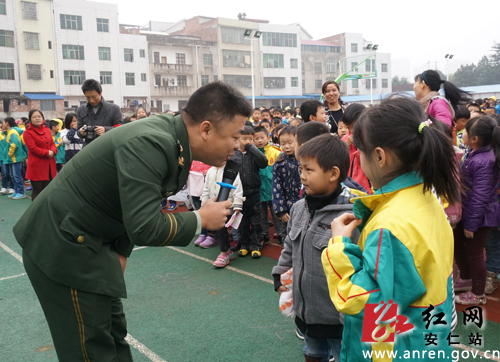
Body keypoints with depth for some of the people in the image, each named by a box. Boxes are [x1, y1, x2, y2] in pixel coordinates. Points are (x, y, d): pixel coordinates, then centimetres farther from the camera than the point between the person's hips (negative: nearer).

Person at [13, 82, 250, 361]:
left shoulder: (170, 138, 1)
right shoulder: (149, 145, -28)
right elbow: (145, 228, -32)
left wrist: (121, 253, 5)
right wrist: (201, 219, -18)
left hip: (85, 242, 9)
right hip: (62, 248, -9)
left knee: (114, 335, 17)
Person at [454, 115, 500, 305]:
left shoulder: (484, 162, -29)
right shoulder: (473, 151, -1)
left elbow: (480, 197, -25)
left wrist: (471, 224, -19)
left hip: (479, 215, -9)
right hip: (466, 210, 9)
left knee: (473, 253, 8)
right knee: (457, 244, 21)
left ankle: (478, 294, 28)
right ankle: (466, 280, 43)